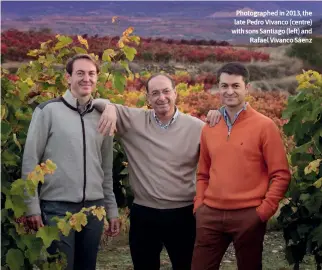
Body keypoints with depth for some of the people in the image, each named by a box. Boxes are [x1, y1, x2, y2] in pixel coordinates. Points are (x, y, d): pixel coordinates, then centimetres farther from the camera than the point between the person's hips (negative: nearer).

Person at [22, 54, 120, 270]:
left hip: (94, 207, 5)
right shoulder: (48, 111, -4)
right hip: (57, 207, -4)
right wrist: (32, 206, -8)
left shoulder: (102, 117, 10)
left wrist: (112, 210, 13)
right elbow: (30, 161, -5)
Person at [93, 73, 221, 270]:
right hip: (143, 214, 1)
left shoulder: (196, 126, -2)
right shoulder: (134, 120, -1)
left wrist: (219, 119, -13)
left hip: (183, 214, -1)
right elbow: (97, 103, 4)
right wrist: (109, 107, -19)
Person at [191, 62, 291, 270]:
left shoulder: (265, 126, -4)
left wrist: (263, 211, -11)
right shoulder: (209, 128, 10)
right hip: (210, 215, 4)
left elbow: (281, 175, -5)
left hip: (248, 216, -4)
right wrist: (199, 205, 6)